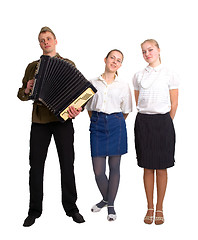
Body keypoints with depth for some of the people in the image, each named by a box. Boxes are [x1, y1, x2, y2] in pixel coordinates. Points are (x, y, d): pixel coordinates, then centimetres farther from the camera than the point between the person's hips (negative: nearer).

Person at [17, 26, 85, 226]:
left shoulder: (68, 64, 10)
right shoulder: (32, 67, 16)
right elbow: (21, 94, 19)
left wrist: (77, 107, -16)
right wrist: (27, 90, -5)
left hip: (62, 119, -2)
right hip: (39, 120, 2)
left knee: (67, 164, 1)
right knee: (36, 165, 2)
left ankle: (71, 208, 15)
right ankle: (34, 211, 15)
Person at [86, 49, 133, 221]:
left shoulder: (123, 86, 5)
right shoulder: (93, 83, 9)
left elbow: (126, 111, 10)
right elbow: (89, 108, 15)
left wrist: (116, 123, 11)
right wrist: (97, 121, 10)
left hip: (116, 124, -1)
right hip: (98, 125, 1)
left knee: (114, 167, 5)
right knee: (98, 171, 0)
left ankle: (111, 205, 19)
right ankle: (105, 198, 28)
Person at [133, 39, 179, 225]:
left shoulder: (170, 75, 1)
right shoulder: (138, 76, 9)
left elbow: (174, 104, 4)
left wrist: (164, 122, 5)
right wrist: (146, 121, 11)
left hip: (163, 121, -2)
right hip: (143, 122, 2)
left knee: (161, 168, 3)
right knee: (148, 168, 6)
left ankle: (159, 209, 15)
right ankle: (150, 208, 17)